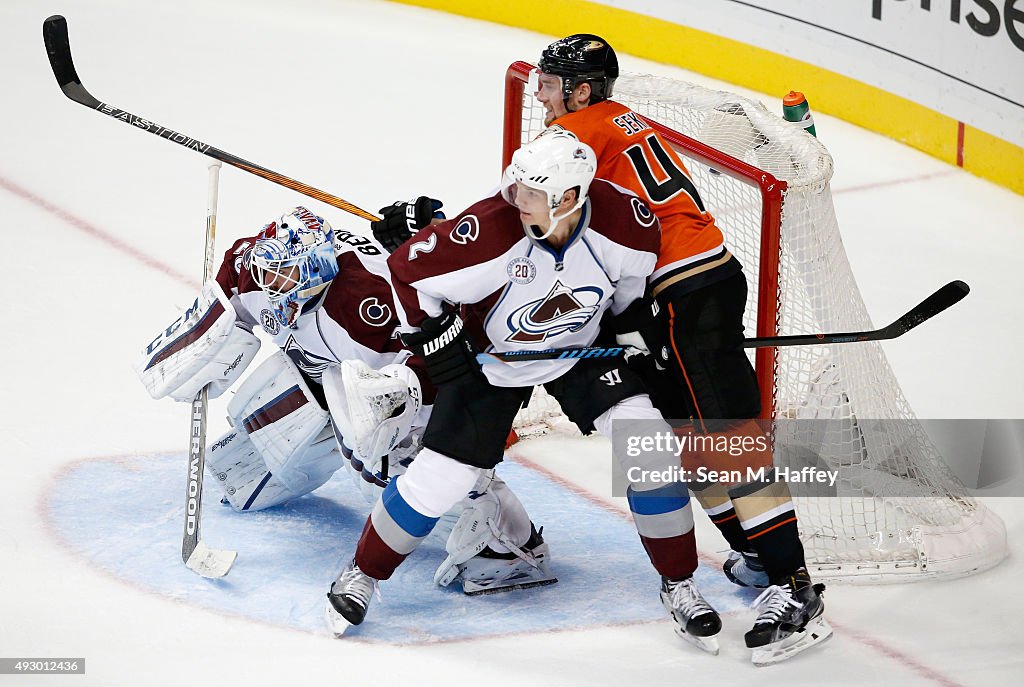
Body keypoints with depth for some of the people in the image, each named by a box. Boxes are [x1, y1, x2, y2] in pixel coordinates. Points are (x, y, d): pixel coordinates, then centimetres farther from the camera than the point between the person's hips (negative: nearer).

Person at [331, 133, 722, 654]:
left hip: (582, 349, 2)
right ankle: (363, 574, 21)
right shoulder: (492, 230, -35)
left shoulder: (627, 225, -26)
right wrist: (434, 335, -20)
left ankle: (679, 586, 5)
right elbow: (408, 269, -20)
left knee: (646, 443, -13)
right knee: (443, 473, -5)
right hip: (490, 355, -2)